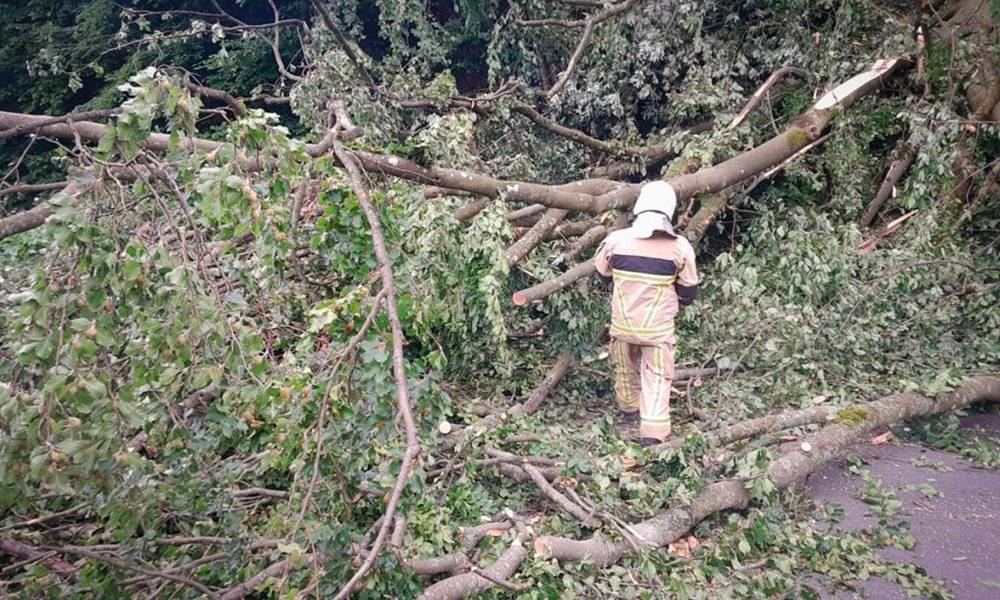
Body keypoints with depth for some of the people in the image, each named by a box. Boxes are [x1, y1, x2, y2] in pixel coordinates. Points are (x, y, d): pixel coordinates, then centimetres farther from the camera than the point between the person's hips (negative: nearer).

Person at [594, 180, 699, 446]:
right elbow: (688, 293, -3)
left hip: (622, 324, 2)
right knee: (657, 378, 7)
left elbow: (601, 271, 8)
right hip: (658, 328, -2)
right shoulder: (680, 247, -13)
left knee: (625, 369, 24)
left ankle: (629, 409, 46)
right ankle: (653, 432, -1)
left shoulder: (616, 239, -11)